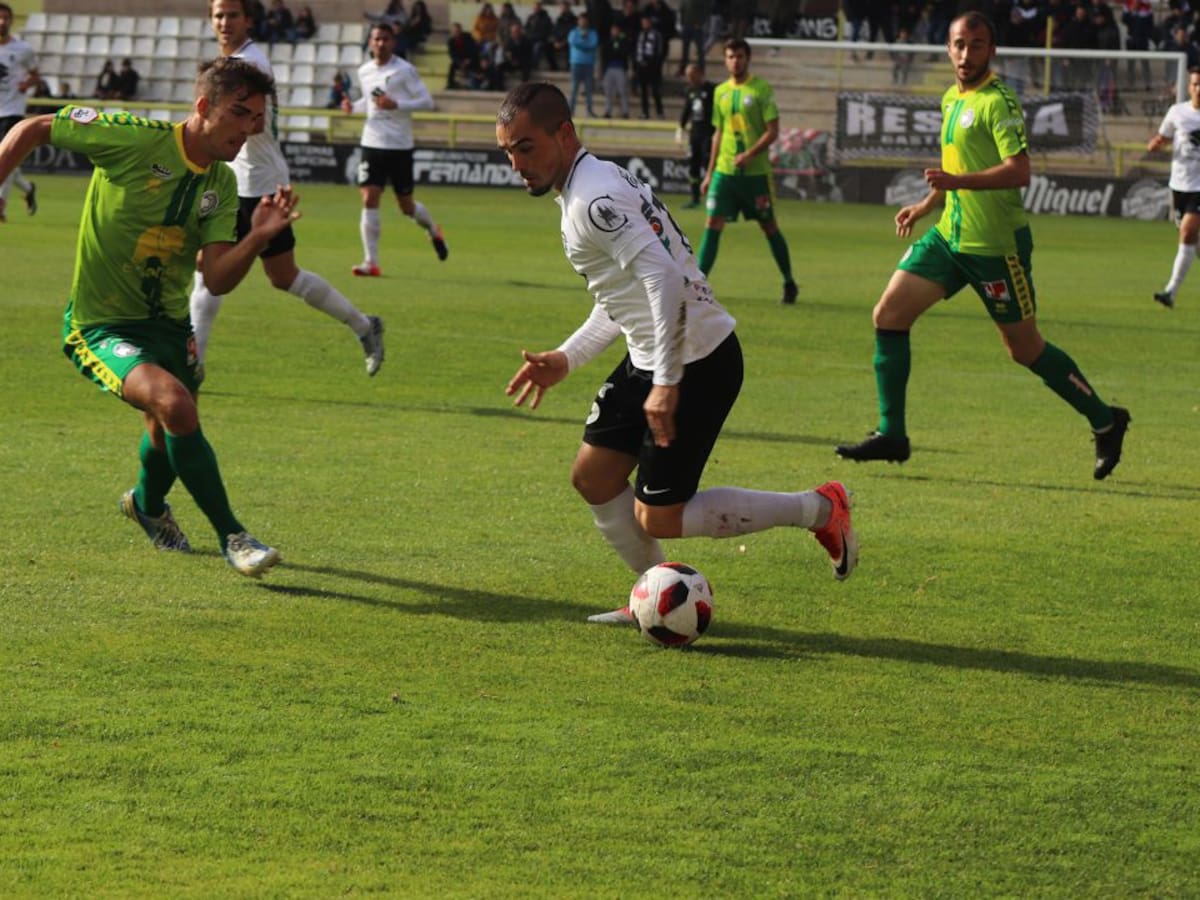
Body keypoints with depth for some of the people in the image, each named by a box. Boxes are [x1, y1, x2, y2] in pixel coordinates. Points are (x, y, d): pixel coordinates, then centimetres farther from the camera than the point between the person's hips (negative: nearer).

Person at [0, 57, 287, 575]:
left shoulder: (222, 185, 1)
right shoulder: (134, 139, -18)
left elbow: (218, 279, -7)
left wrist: (258, 237, -24)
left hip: (168, 325, 7)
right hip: (98, 326, -7)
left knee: (167, 432, 20)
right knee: (174, 401, -30)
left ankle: (147, 504, 57)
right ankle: (231, 536, -20)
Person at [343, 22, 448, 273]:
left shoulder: (405, 70, -8)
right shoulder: (364, 72, 7)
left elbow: (427, 101, -9)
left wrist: (396, 105, -22)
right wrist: (354, 107, 3)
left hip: (399, 146, -3)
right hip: (372, 142, 3)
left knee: (406, 206, 6)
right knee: (369, 199, -10)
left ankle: (433, 230, 39)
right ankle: (371, 262, -8)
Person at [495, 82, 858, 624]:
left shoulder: (593, 199, -20)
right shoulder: (594, 186, 14)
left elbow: (663, 276, -30)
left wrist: (666, 384, -29)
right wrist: (565, 359, 19)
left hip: (696, 363, -10)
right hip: (649, 359, 10)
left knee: (657, 518, -4)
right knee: (592, 477, 12)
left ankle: (817, 510, 6)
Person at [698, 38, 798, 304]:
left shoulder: (761, 90, -6)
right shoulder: (720, 92, 10)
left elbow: (772, 131, -9)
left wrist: (749, 155, -22)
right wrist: (709, 173, 15)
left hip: (755, 171, -4)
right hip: (725, 171, 4)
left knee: (769, 226, 5)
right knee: (712, 224, -6)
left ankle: (789, 283, 19)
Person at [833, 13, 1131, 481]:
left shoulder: (998, 101, -15)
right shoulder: (951, 99, 12)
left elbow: (1018, 171, -25)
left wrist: (958, 181, -35)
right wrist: (926, 205, 29)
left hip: (995, 245, -8)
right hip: (950, 235, 8)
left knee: (1024, 348, 2)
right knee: (889, 314, -2)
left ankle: (1104, 421, 20)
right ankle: (891, 435, 3)